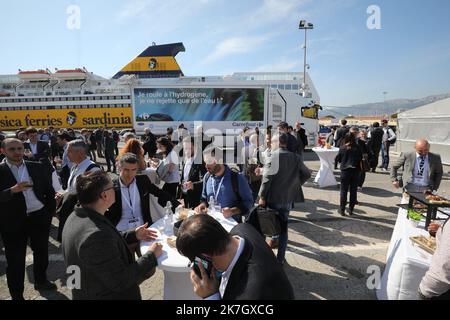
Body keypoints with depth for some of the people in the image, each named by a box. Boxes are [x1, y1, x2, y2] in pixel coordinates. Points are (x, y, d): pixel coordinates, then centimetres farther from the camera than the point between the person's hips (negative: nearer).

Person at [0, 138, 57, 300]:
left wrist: (50, 212, 4)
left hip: (39, 217, 3)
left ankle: (41, 281, 44)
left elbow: (49, 190, 7)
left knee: (42, 252, 21)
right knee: (15, 260, 9)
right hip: (13, 222, -3)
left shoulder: (37, 167, 1)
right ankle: (17, 295, 28)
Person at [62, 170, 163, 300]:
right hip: (104, 296, -8)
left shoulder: (76, 217, -7)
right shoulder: (96, 235, -36)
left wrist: (133, 235, 1)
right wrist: (151, 255, -20)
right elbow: (120, 282, -29)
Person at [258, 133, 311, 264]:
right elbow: (307, 174, 9)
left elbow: (267, 177, -19)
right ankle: (280, 258, 20)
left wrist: (262, 196, -14)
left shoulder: (275, 155, -12)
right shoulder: (295, 157, 3)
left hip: (273, 198, -4)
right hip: (288, 199, 4)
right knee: (283, 228, 14)